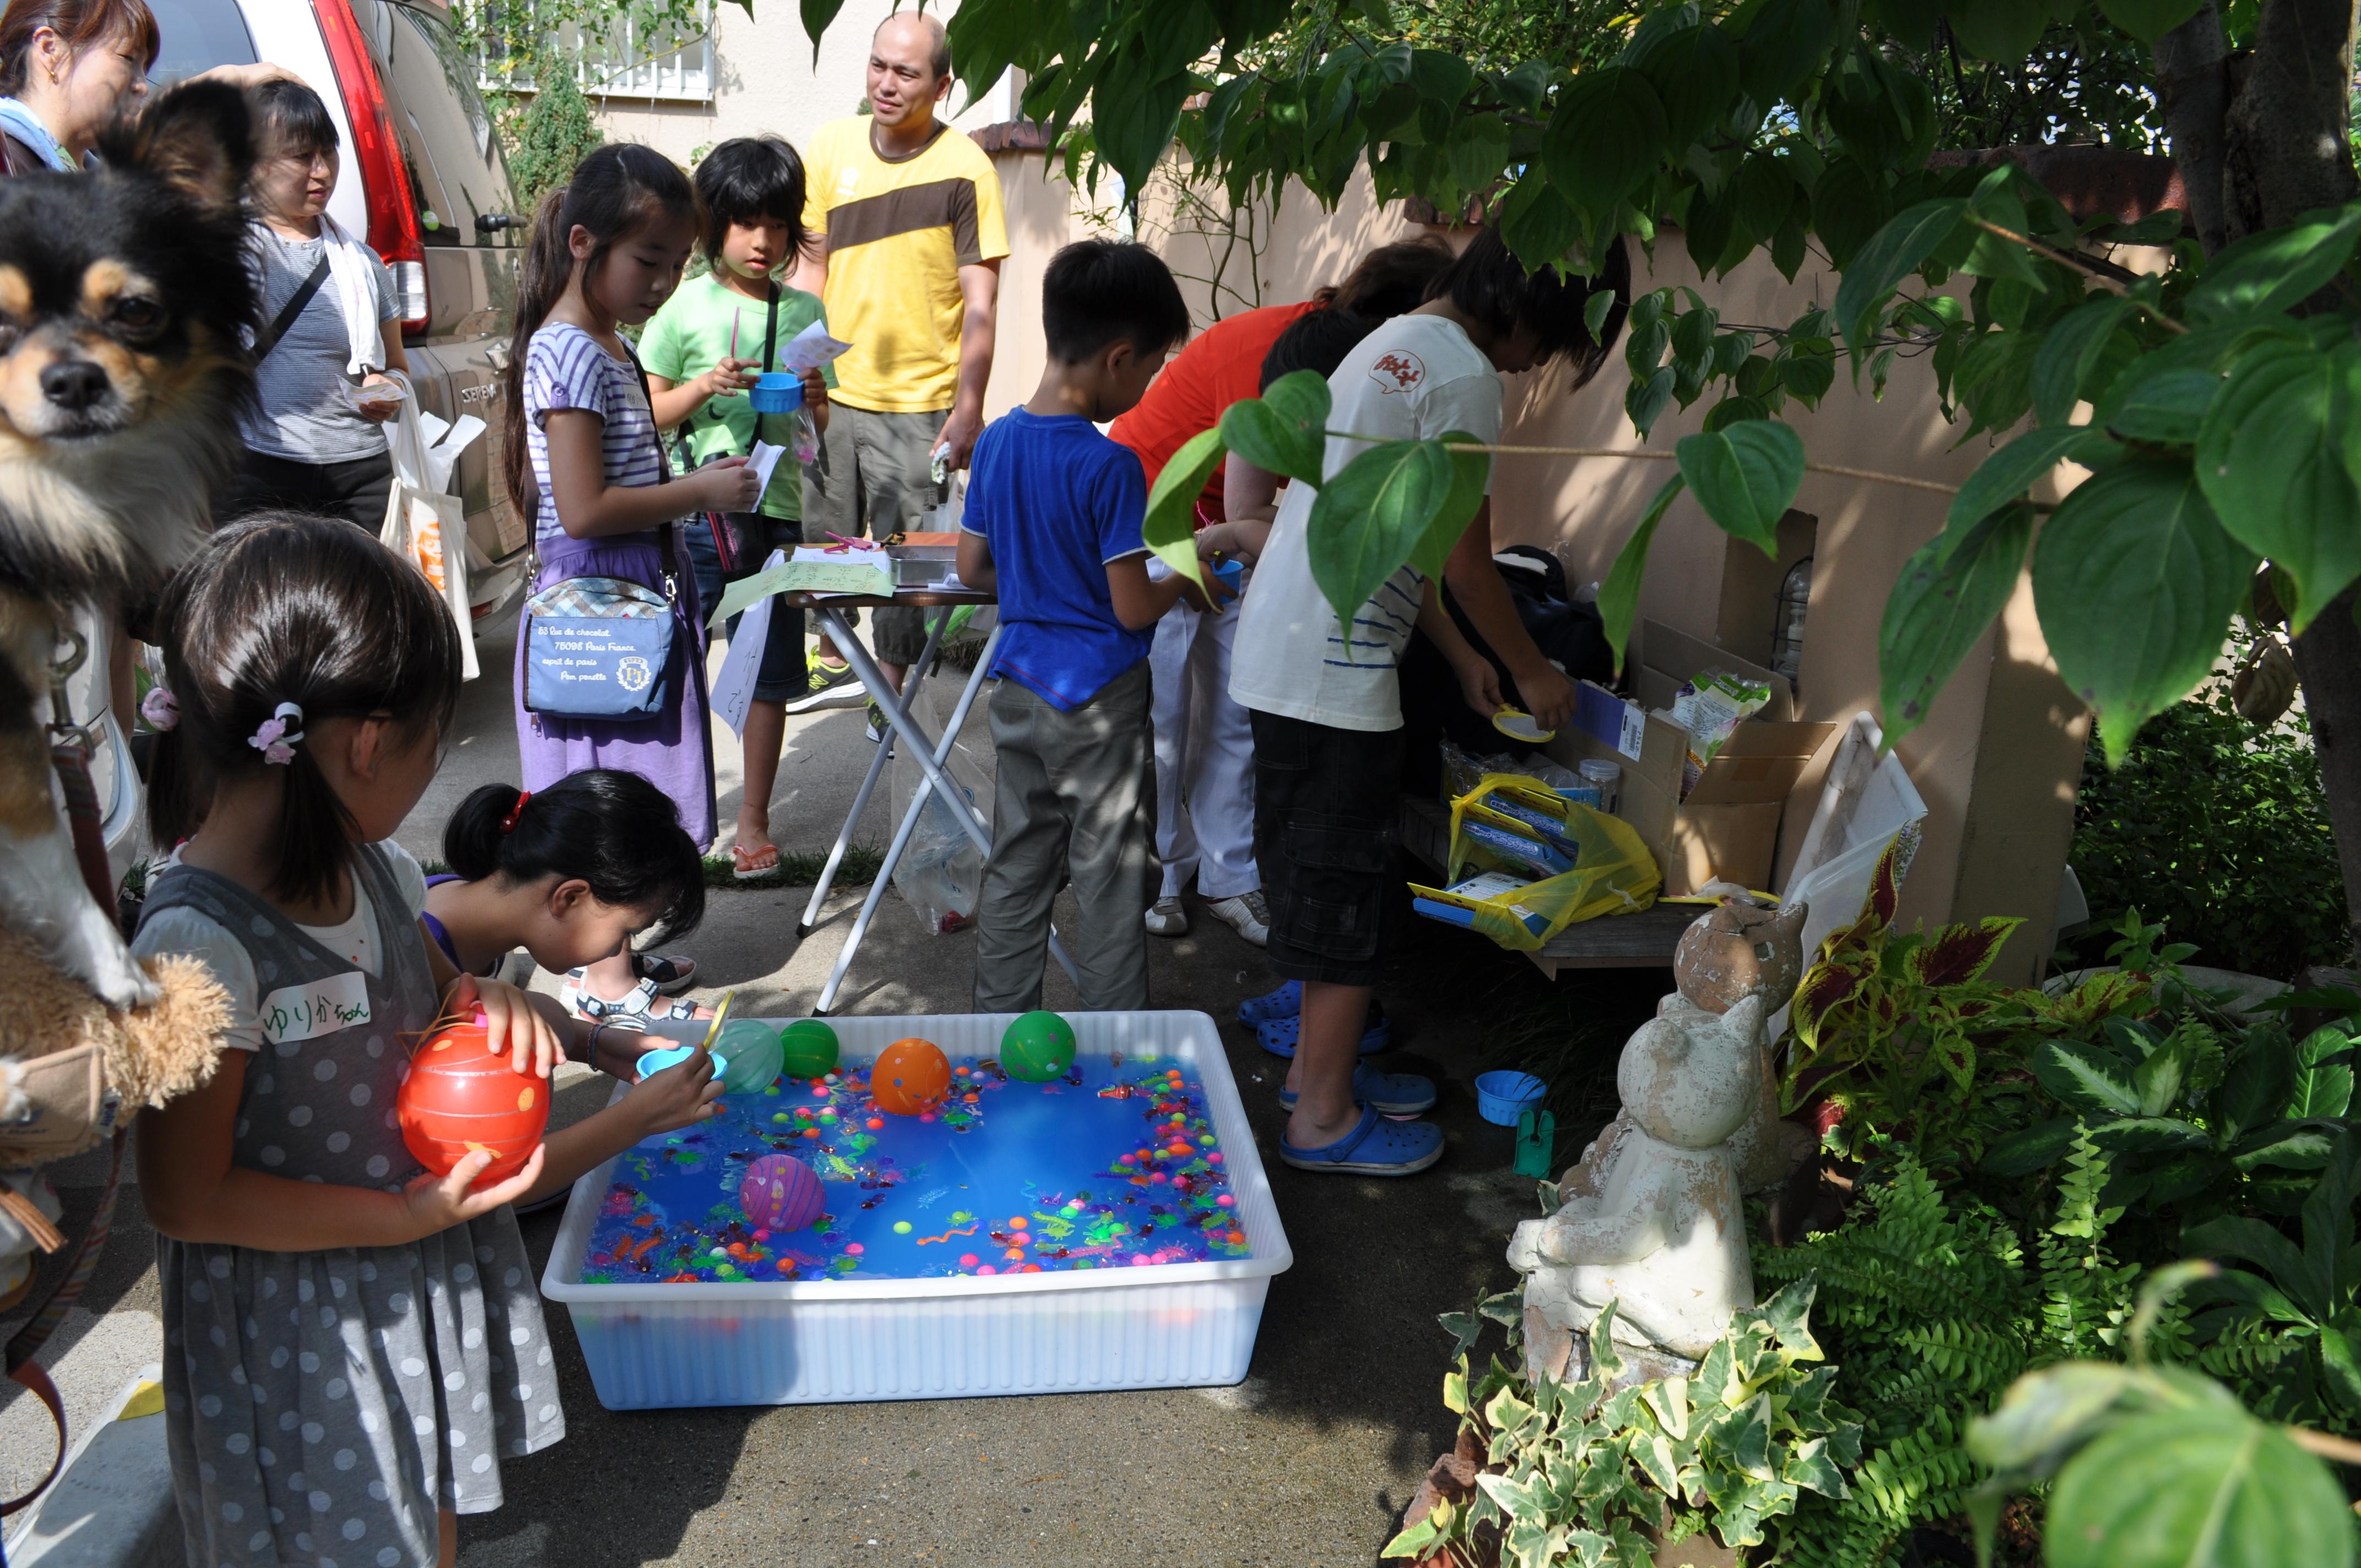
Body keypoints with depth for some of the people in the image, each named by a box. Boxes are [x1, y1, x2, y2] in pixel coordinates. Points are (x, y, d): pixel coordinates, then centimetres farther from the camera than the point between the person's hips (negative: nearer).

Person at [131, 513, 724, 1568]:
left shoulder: (375, 869, -5)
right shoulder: (198, 945, -28)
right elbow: (187, 1196, -22)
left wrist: (496, 1006, -9)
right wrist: (417, 1214, -25)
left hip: (435, 1290, 7)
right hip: (303, 1343, -7)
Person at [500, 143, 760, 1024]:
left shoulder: (604, 349, 14)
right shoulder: (570, 355, -17)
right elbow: (585, 510, -23)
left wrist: (693, 492, 10)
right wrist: (700, 492, -16)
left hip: (634, 595, 10)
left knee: (621, 797, 16)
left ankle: (607, 957, 28)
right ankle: (607, 985, 10)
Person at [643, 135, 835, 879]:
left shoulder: (804, 312, 8)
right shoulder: (685, 306, 0)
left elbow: (819, 428, 12)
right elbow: (646, 414, 1)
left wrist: (814, 398, -9)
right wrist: (706, 386, -14)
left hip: (776, 512, 3)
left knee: (770, 675, 7)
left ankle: (754, 817, 20)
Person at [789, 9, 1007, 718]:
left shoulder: (965, 168, -8)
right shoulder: (831, 146, 4)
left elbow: (980, 300, -8)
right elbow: (810, 267, 9)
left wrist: (968, 407, -14)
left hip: (920, 403, -4)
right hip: (832, 392, 4)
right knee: (823, 542, 12)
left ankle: (890, 688, 18)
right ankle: (830, 656, 33)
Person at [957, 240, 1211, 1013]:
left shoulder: (995, 440, 2)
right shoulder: (1111, 466, -19)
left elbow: (971, 567, 10)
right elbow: (1132, 609, -17)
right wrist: (1182, 585, 2)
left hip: (1019, 687, 6)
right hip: (1099, 697, -6)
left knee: (1015, 869, 16)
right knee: (1110, 881, 6)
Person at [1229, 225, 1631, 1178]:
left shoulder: (1394, 343, 19)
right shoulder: (1462, 374, -13)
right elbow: (1467, 561, -10)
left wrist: (1462, 656, 22)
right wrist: (1532, 671, 5)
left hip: (1283, 651, 10)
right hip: (1336, 670, -10)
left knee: (1315, 874, 18)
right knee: (1345, 888, -1)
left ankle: (1317, 1064, 31)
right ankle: (1323, 1119, 10)